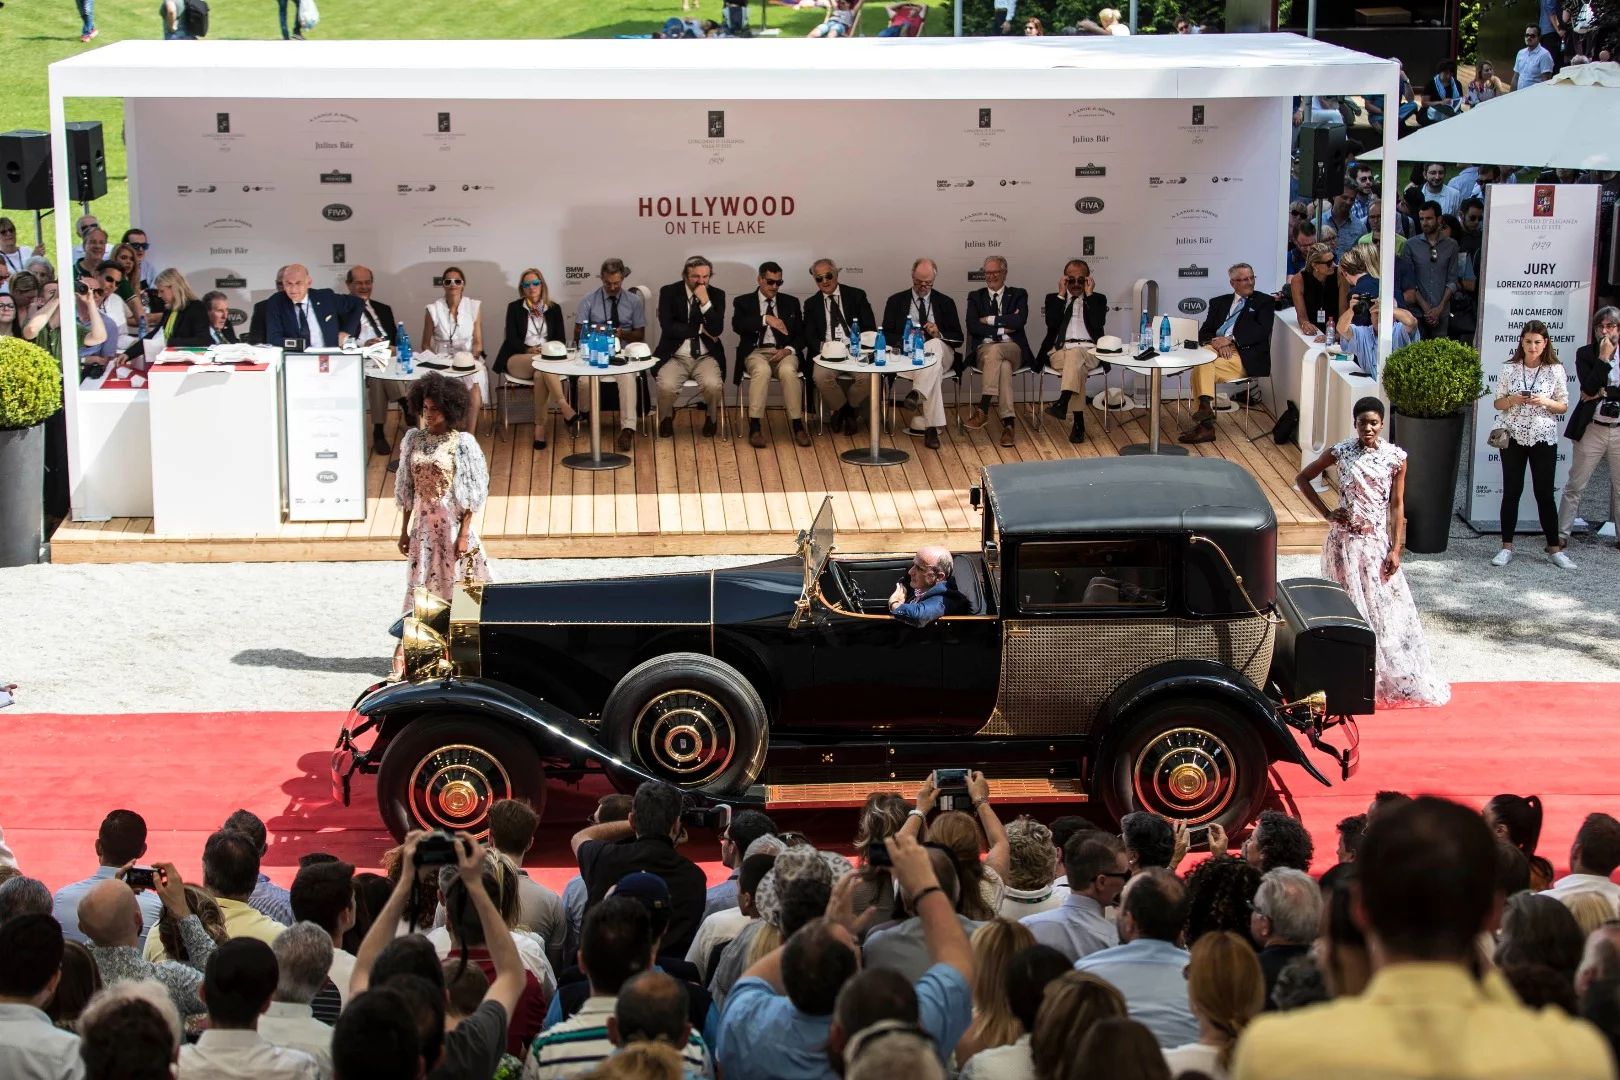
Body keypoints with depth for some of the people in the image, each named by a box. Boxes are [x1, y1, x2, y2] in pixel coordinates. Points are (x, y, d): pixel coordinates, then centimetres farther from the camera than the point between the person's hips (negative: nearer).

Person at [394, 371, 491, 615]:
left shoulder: (462, 443, -9)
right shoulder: (414, 439, 4)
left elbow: (470, 495, -8)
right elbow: (407, 490, 10)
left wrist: (464, 535, -12)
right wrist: (404, 530, 10)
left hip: (452, 522, -4)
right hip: (423, 524, 4)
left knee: (454, 586, 0)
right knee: (422, 585, 6)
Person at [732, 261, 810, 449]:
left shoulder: (791, 302, 16)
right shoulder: (743, 302, 9)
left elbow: (801, 334, 11)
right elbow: (737, 326, -11)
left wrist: (789, 350, -9)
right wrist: (765, 319, -23)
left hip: (784, 352, 2)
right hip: (755, 351, -2)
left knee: (788, 371, -34)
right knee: (762, 370, -37)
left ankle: (797, 426, -30)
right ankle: (755, 427, -36)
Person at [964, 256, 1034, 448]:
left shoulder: (1018, 295, 12)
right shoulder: (976, 297, 15)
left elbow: (1020, 320, -8)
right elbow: (972, 327, -1)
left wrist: (990, 320, -6)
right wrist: (1002, 327, -8)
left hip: (1013, 349, -1)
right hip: (984, 350, 1)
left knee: (994, 351, -38)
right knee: (1003, 367, -36)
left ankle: (983, 409, -42)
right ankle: (1008, 423, -42)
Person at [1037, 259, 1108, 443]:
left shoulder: (1098, 299, 18)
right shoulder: (1053, 298, 19)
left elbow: (1099, 324, -3)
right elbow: (1051, 323, -1)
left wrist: (1089, 295, -1)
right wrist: (1061, 295, 0)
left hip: (1088, 351, 0)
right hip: (1059, 350, 0)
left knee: (1074, 355, -38)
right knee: (1076, 367, -35)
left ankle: (1062, 404, -55)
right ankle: (1078, 422, -41)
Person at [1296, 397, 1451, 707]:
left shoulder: (1395, 457, -3)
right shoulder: (1340, 452, -4)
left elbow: (1397, 506, 1)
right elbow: (1302, 479, 6)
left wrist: (1395, 549, -4)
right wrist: (1327, 513, -2)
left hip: (1377, 541, 0)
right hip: (1345, 540, 0)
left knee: (1384, 608, 3)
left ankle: (1394, 679, 13)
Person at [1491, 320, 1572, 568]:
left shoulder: (1555, 370, -1)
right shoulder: (1510, 369, 1)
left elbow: (1563, 406, 3)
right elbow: (1497, 403, 6)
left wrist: (1545, 401, -16)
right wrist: (1513, 400, -15)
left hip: (1544, 439, -1)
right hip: (1513, 438, 1)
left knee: (1545, 494, 4)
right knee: (1511, 492, 5)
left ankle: (1555, 549, 12)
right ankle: (1506, 547, 13)